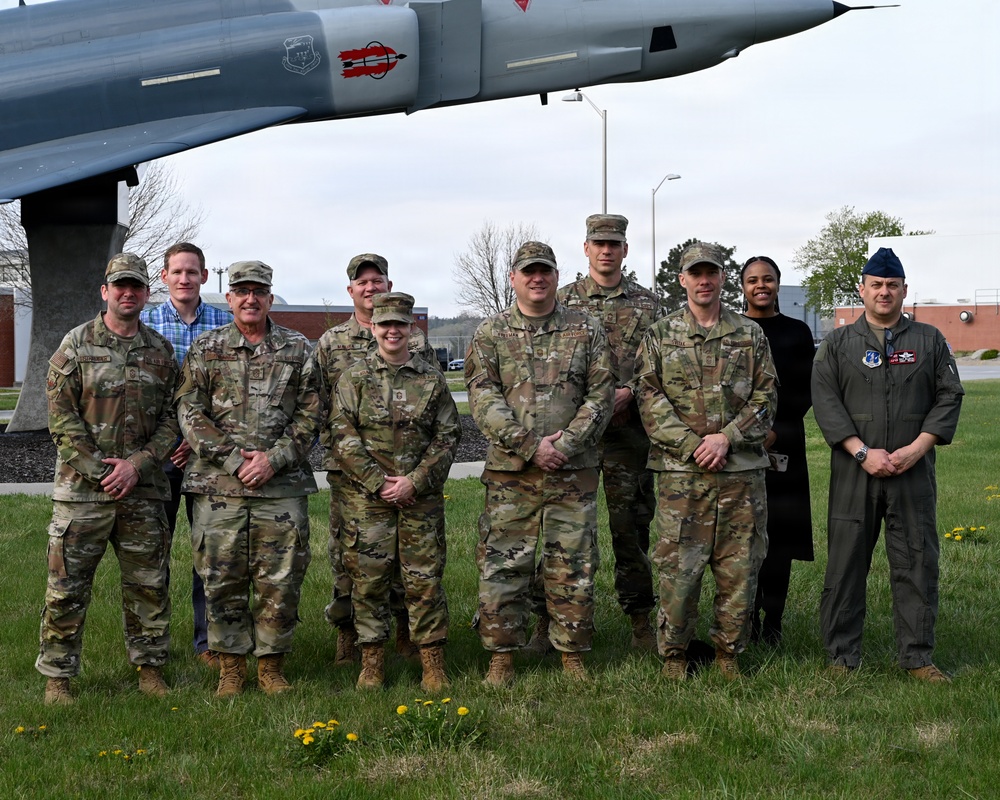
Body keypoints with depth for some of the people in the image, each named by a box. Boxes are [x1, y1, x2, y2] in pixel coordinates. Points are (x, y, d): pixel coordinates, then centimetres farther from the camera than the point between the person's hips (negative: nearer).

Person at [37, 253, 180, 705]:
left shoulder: (161, 352, 9)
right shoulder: (76, 345, 0)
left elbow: (171, 419, 6)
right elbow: (61, 417, -5)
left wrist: (137, 464, -8)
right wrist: (100, 470, -11)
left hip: (143, 490, 3)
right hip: (82, 488, -3)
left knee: (149, 583, 9)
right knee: (67, 586, 0)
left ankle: (149, 666, 22)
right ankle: (56, 676, 11)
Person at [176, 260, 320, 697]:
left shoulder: (298, 349, 8)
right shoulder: (205, 349, 7)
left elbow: (309, 414, 4)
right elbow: (189, 411, 1)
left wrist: (273, 459, -9)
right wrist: (233, 459, -9)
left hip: (282, 484, 0)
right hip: (219, 484, 0)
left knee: (280, 579, 2)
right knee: (223, 579, 3)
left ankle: (271, 666, 15)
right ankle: (230, 668, 15)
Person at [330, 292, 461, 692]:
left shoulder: (432, 379, 7)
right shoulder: (354, 378, 4)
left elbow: (448, 435, 3)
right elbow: (343, 436, -3)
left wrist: (414, 481, -8)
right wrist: (379, 482, -11)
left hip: (421, 497, 0)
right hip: (365, 496, 0)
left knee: (424, 579, 1)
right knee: (368, 579, 3)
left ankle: (433, 664, 9)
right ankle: (372, 662, 14)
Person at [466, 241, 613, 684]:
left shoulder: (587, 330, 6)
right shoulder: (490, 333, 4)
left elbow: (601, 394, 1)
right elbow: (483, 399, -4)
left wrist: (565, 442, -12)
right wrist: (530, 447, -14)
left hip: (574, 471, 1)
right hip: (510, 471, 0)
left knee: (573, 566, 5)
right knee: (502, 563, 1)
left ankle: (573, 656, 17)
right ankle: (501, 657, 13)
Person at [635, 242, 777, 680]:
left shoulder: (750, 336, 10)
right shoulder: (660, 336, 7)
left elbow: (765, 398, 5)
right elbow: (650, 400, -1)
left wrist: (726, 437, -10)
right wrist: (691, 445, -12)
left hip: (742, 468, 2)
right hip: (681, 471, -1)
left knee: (740, 565, 4)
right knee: (678, 565, -1)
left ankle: (728, 651, 18)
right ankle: (674, 653, 12)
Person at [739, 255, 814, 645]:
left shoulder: (797, 332, 8)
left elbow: (806, 393, 4)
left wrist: (775, 431, -10)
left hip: (782, 447, 0)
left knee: (779, 536, 0)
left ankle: (772, 622, 7)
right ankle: (748, 617, 11)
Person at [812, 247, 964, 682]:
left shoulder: (930, 340, 10)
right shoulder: (837, 343, 7)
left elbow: (949, 397, 5)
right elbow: (825, 401, -2)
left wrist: (915, 449, -8)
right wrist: (863, 452, -12)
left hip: (913, 472, 1)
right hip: (853, 472, -1)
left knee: (917, 563, 3)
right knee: (846, 564, 1)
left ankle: (918, 657, 13)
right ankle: (841, 658, 10)